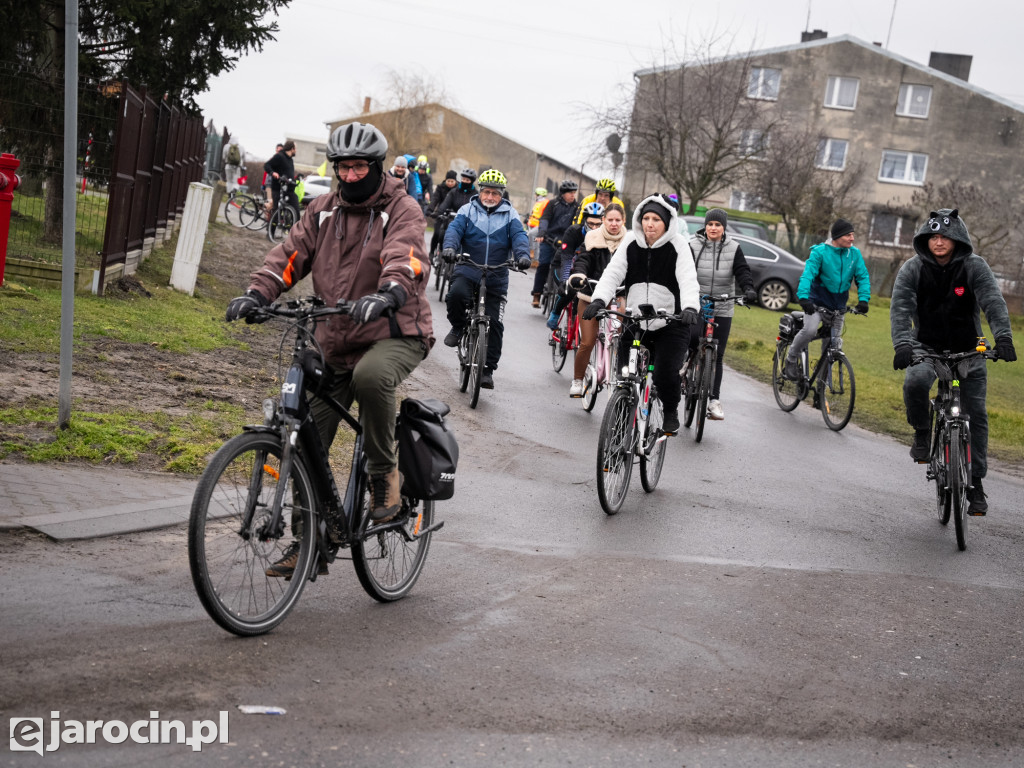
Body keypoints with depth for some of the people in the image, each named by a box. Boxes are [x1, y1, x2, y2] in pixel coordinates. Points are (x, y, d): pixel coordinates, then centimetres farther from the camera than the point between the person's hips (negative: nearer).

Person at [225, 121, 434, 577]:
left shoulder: (402, 211, -6)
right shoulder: (323, 211, 10)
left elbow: (407, 258, -25)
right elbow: (291, 253, 1)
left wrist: (388, 293, -46)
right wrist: (257, 293, -17)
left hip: (395, 334, -5)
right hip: (335, 343, 5)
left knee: (371, 375, -39)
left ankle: (384, 472, -15)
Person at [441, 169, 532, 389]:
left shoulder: (510, 214, 6)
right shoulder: (468, 210, 5)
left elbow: (519, 236, -7)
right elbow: (455, 228, -8)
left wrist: (523, 255, -28)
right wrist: (450, 247, -30)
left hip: (496, 277, 1)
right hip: (468, 270, -1)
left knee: (494, 323, -2)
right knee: (456, 294, -33)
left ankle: (488, 369, 8)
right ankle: (458, 327, -1)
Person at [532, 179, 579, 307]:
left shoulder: (576, 207, 9)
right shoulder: (554, 204, 2)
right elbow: (544, 219, -8)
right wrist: (541, 233, -24)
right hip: (549, 239, -2)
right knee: (543, 266, -6)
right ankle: (537, 295, 2)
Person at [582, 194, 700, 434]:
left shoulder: (678, 245, -8)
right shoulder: (631, 243, 1)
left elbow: (688, 280, -19)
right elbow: (613, 273, -6)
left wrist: (690, 308, -38)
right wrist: (599, 299, -24)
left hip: (670, 325, -3)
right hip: (634, 322, 3)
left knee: (665, 374, -17)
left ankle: (671, 413, 13)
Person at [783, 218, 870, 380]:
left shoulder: (855, 254, 0)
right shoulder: (820, 252, -13)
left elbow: (863, 277, 0)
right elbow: (807, 274, -21)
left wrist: (864, 299, -17)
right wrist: (803, 298, -36)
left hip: (838, 305, 4)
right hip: (817, 301, -4)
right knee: (810, 330, -26)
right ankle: (791, 360, -3)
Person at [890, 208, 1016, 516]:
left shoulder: (974, 266, -11)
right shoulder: (913, 269, -9)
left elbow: (994, 302, -21)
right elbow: (901, 307, -19)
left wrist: (1003, 337, -38)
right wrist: (902, 344, -36)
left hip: (968, 350, 0)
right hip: (927, 347, 0)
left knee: (976, 415, -2)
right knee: (915, 383, -32)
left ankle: (975, 483, 8)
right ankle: (922, 433, -3)